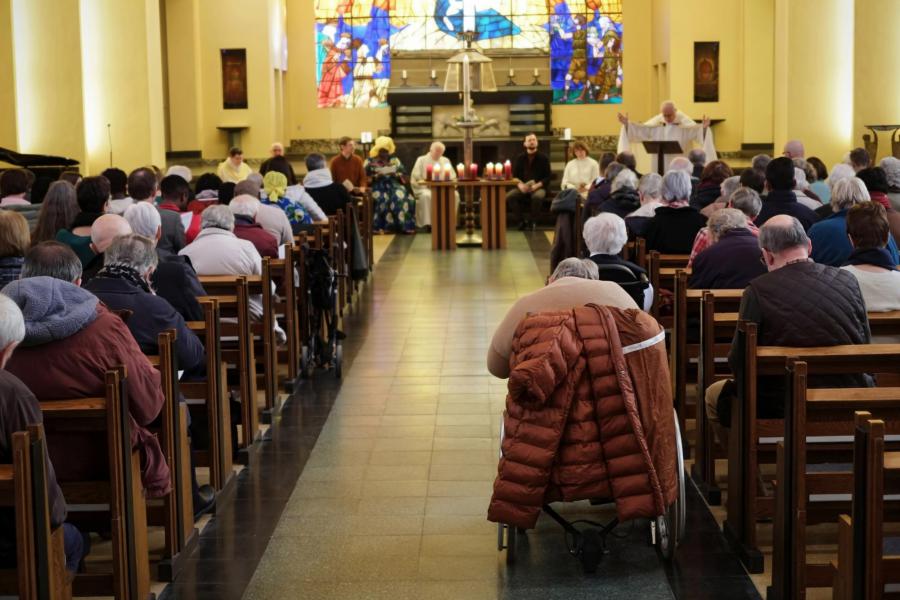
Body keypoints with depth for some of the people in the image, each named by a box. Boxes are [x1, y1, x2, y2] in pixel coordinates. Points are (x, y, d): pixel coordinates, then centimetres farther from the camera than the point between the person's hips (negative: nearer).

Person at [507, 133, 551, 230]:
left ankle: (531, 221, -14)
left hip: (539, 187, -2)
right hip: (522, 187, 2)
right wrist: (520, 185, -13)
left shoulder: (543, 158, 6)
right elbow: (514, 175, 9)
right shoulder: (520, 158, 13)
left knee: (537, 196, -39)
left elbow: (548, 177, 0)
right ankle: (521, 221, -11)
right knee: (509, 196, -28)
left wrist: (536, 185, -17)